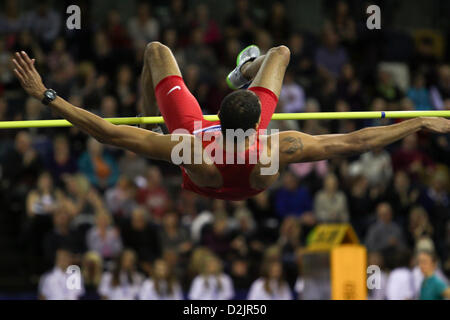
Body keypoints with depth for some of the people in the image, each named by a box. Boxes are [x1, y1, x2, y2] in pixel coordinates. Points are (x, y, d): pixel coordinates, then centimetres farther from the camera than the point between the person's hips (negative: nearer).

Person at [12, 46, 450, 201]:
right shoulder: (273, 156, -48)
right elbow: (353, 142, -41)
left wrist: (46, 96, -48)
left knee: (157, 50, 16)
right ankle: (246, 72, 61)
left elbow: (108, 133, -49)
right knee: (281, 51, 22)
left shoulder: (191, 155, -52)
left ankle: (148, 115, 47)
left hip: (196, 132, -2)